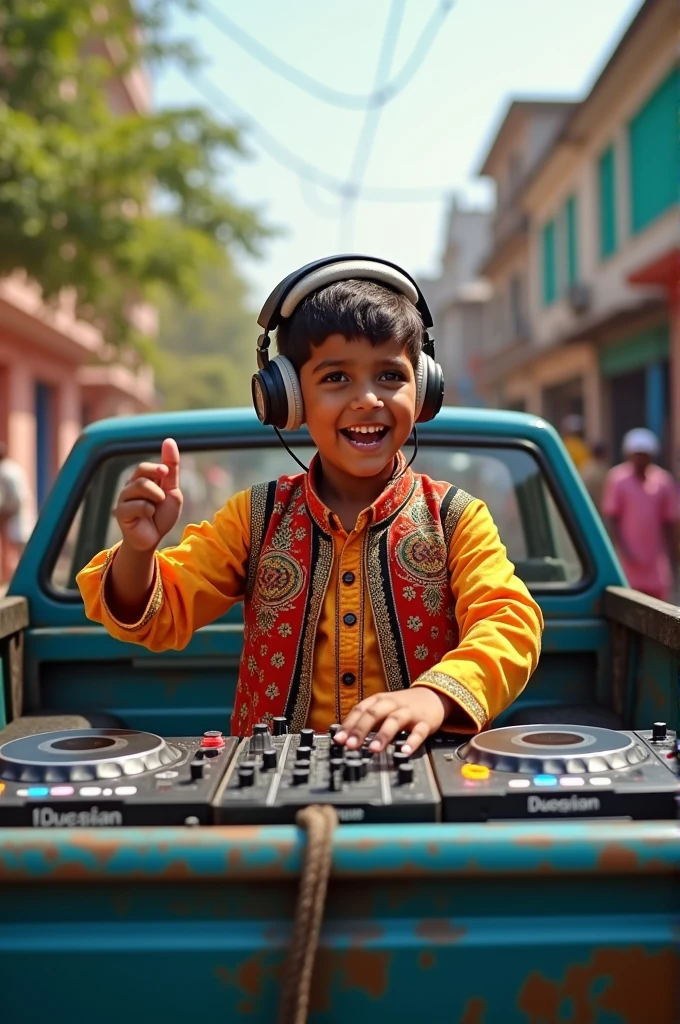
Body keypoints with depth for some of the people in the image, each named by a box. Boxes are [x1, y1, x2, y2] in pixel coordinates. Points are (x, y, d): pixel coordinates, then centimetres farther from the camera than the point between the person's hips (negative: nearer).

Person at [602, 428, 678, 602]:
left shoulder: (663, 481, 6)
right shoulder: (618, 478, -2)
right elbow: (611, 518, -3)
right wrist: (624, 549, -13)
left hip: (655, 561, 3)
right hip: (628, 560, -3)